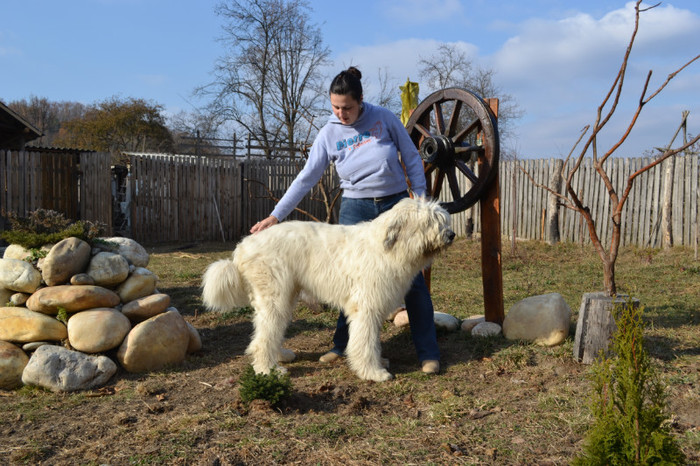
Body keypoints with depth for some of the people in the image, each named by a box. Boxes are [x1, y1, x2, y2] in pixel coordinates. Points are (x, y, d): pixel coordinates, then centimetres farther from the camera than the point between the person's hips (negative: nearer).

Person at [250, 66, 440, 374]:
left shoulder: (384, 118, -2)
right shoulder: (329, 133, 0)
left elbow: (412, 158, 5)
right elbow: (306, 178, 0)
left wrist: (421, 199, 0)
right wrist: (275, 215, -5)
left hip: (396, 204, -1)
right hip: (355, 209, 1)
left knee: (412, 279, -3)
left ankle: (428, 354, 4)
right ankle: (342, 346, 16)